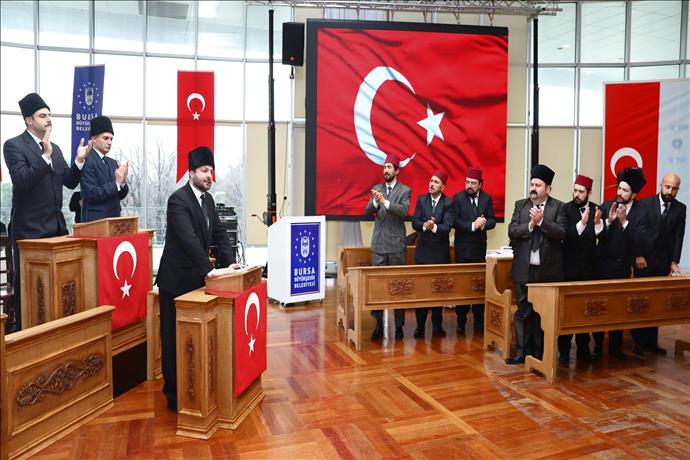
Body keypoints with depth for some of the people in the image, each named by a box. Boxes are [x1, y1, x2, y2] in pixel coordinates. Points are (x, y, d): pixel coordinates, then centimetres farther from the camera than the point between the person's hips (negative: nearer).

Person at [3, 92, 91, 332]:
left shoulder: (55, 148, 14)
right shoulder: (14, 145, -6)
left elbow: (70, 182, 12)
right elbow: (22, 181, -19)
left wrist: (79, 161, -4)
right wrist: (45, 156, -26)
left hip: (55, 226, 6)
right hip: (29, 228, -6)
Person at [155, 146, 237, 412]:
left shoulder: (207, 199, 9)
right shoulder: (178, 200, -17)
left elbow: (218, 233, 12)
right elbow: (189, 239, -27)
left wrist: (228, 262, 1)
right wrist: (209, 269, -30)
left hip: (197, 278, 8)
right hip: (176, 280, -8)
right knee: (174, 339, 3)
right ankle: (174, 396, 14)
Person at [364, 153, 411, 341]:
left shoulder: (405, 190, 1)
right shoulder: (377, 189, 11)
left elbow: (404, 211, -15)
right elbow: (367, 211, 1)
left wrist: (385, 202, -27)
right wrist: (375, 202, -20)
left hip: (396, 244, -3)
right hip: (378, 244, 3)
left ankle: (399, 325, 12)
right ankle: (378, 322, 13)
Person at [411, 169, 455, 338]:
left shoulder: (449, 203, -3)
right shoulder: (421, 199, 5)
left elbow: (447, 226, -14)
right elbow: (415, 222, -4)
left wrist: (434, 227, -33)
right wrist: (424, 225, -25)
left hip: (440, 251, -1)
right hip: (423, 249, 1)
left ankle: (437, 325, 19)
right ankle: (420, 325, 10)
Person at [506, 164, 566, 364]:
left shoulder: (558, 207, 0)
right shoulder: (520, 205, 7)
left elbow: (561, 233, -11)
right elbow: (512, 231, -2)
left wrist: (541, 221, -20)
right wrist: (530, 225, -16)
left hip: (547, 269, -2)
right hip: (524, 268, 2)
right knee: (523, 312, 8)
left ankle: (539, 352, 20)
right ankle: (522, 351, 18)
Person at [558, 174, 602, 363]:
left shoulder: (595, 209, 3)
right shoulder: (566, 209, -7)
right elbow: (565, 235, -19)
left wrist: (598, 223, -20)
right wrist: (581, 223, -32)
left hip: (589, 266, 3)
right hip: (569, 266, -3)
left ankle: (583, 347, 22)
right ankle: (564, 349, 11)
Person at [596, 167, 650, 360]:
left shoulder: (641, 214, -4)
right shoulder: (606, 206, -2)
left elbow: (640, 242, -15)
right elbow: (597, 234, -5)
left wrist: (624, 221, -24)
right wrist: (609, 220, -21)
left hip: (623, 268, 0)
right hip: (602, 265, 0)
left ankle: (615, 347, 21)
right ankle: (597, 346, 15)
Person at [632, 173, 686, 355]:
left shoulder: (680, 209, 6)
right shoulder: (645, 203, -2)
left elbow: (678, 237, 2)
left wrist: (674, 262, -5)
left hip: (663, 264, 3)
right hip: (643, 260, -3)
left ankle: (651, 342, 13)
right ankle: (638, 341, 11)